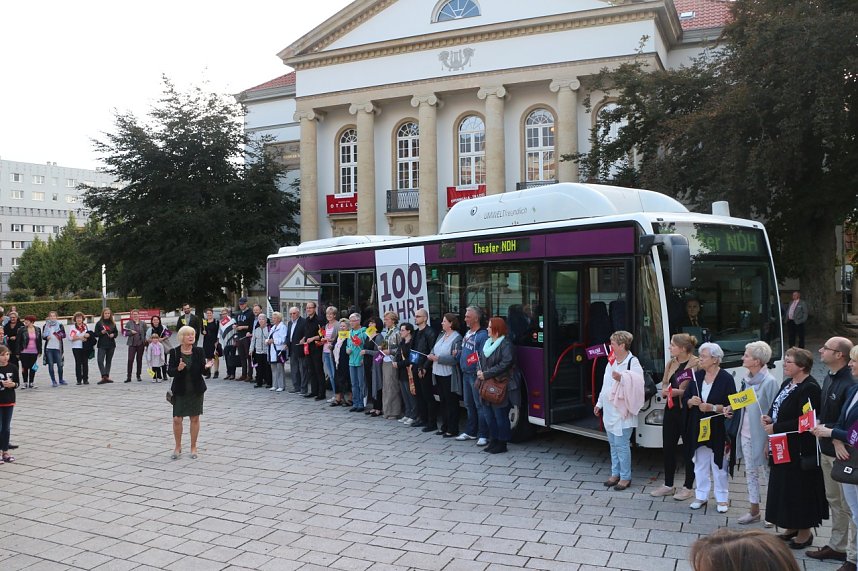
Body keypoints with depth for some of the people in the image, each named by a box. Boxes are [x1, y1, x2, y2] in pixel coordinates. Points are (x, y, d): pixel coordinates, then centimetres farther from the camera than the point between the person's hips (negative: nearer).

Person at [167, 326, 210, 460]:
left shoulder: (199, 351, -3)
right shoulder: (174, 352, -5)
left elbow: (202, 371, -2)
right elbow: (170, 372, -6)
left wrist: (206, 367, -24)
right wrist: (178, 369, -26)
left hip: (196, 390, 1)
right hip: (180, 390, -1)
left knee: (195, 418, 7)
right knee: (177, 419, -1)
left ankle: (193, 447, 22)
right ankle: (178, 447, 21)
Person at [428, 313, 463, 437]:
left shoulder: (457, 338, -14)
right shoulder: (441, 335, 11)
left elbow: (455, 358, -22)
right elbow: (434, 349, 13)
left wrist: (438, 358, -23)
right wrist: (431, 355, -9)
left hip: (449, 375, -8)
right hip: (438, 373, 8)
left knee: (451, 402, 2)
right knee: (443, 401, 16)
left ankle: (452, 430, 11)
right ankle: (444, 427, 27)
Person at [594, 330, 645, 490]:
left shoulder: (633, 362, -11)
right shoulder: (612, 362, 12)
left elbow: (637, 382, -29)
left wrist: (622, 377, -45)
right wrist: (599, 403, 21)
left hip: (622, 412, -8)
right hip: (609, 411, 8)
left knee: (621, 444, -3)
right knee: (613, 443, 15)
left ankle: (625, 477, 9)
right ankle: (615, 474, 26)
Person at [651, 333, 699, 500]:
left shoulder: (697, 364, -13)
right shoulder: (671, 363, 10)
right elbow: (664, 385, 15)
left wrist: (679, 392, -20)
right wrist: (666, 391, -6)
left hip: (687, 411, -7)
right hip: (671, 409, 7)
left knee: (688, 449, 5)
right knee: (668, 448, 12)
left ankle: (688, 487, 19)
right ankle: (668, 485, 25)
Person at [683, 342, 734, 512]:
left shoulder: (726, 378, -9)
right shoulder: (697, 376, 6)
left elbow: (731, 406, -11)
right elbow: (685, 399, 9)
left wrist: (712, 407, -22)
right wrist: (691, 401, -12)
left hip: (718, 429, -5)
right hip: (698, 429, 5)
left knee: (718, 465, 5)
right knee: (700, 464, 12)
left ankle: (722, 499, 19)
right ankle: (701, 496, 24)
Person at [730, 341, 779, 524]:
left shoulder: (769, 382, -16)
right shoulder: (747, 380, 7)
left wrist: (770, 440, -17)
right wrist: (732, 407, -1)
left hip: (760, 436, -8)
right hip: (745, 434, 8)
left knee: (767, 474, 5)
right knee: (750, 473, 15)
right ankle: (754, 511, 26)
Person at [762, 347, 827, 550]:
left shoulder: (809, 388, -18)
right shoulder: (787, 384, 10)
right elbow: (778, 409, 20)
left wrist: (775, 428, -18)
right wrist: (769, 418, 0)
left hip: (800, 449, -9)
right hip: (783, 447, 9)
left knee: (800, 489, 3)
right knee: (784, 487, 15)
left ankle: (805, 532, 17)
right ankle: (792, 527, 29)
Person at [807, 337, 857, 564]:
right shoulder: (829, 378, 8)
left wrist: (826, 429, -21)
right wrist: (817, 421, 5)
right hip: (827, 449, 9)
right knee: (834, 500, 20)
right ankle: (837, 546, 33)